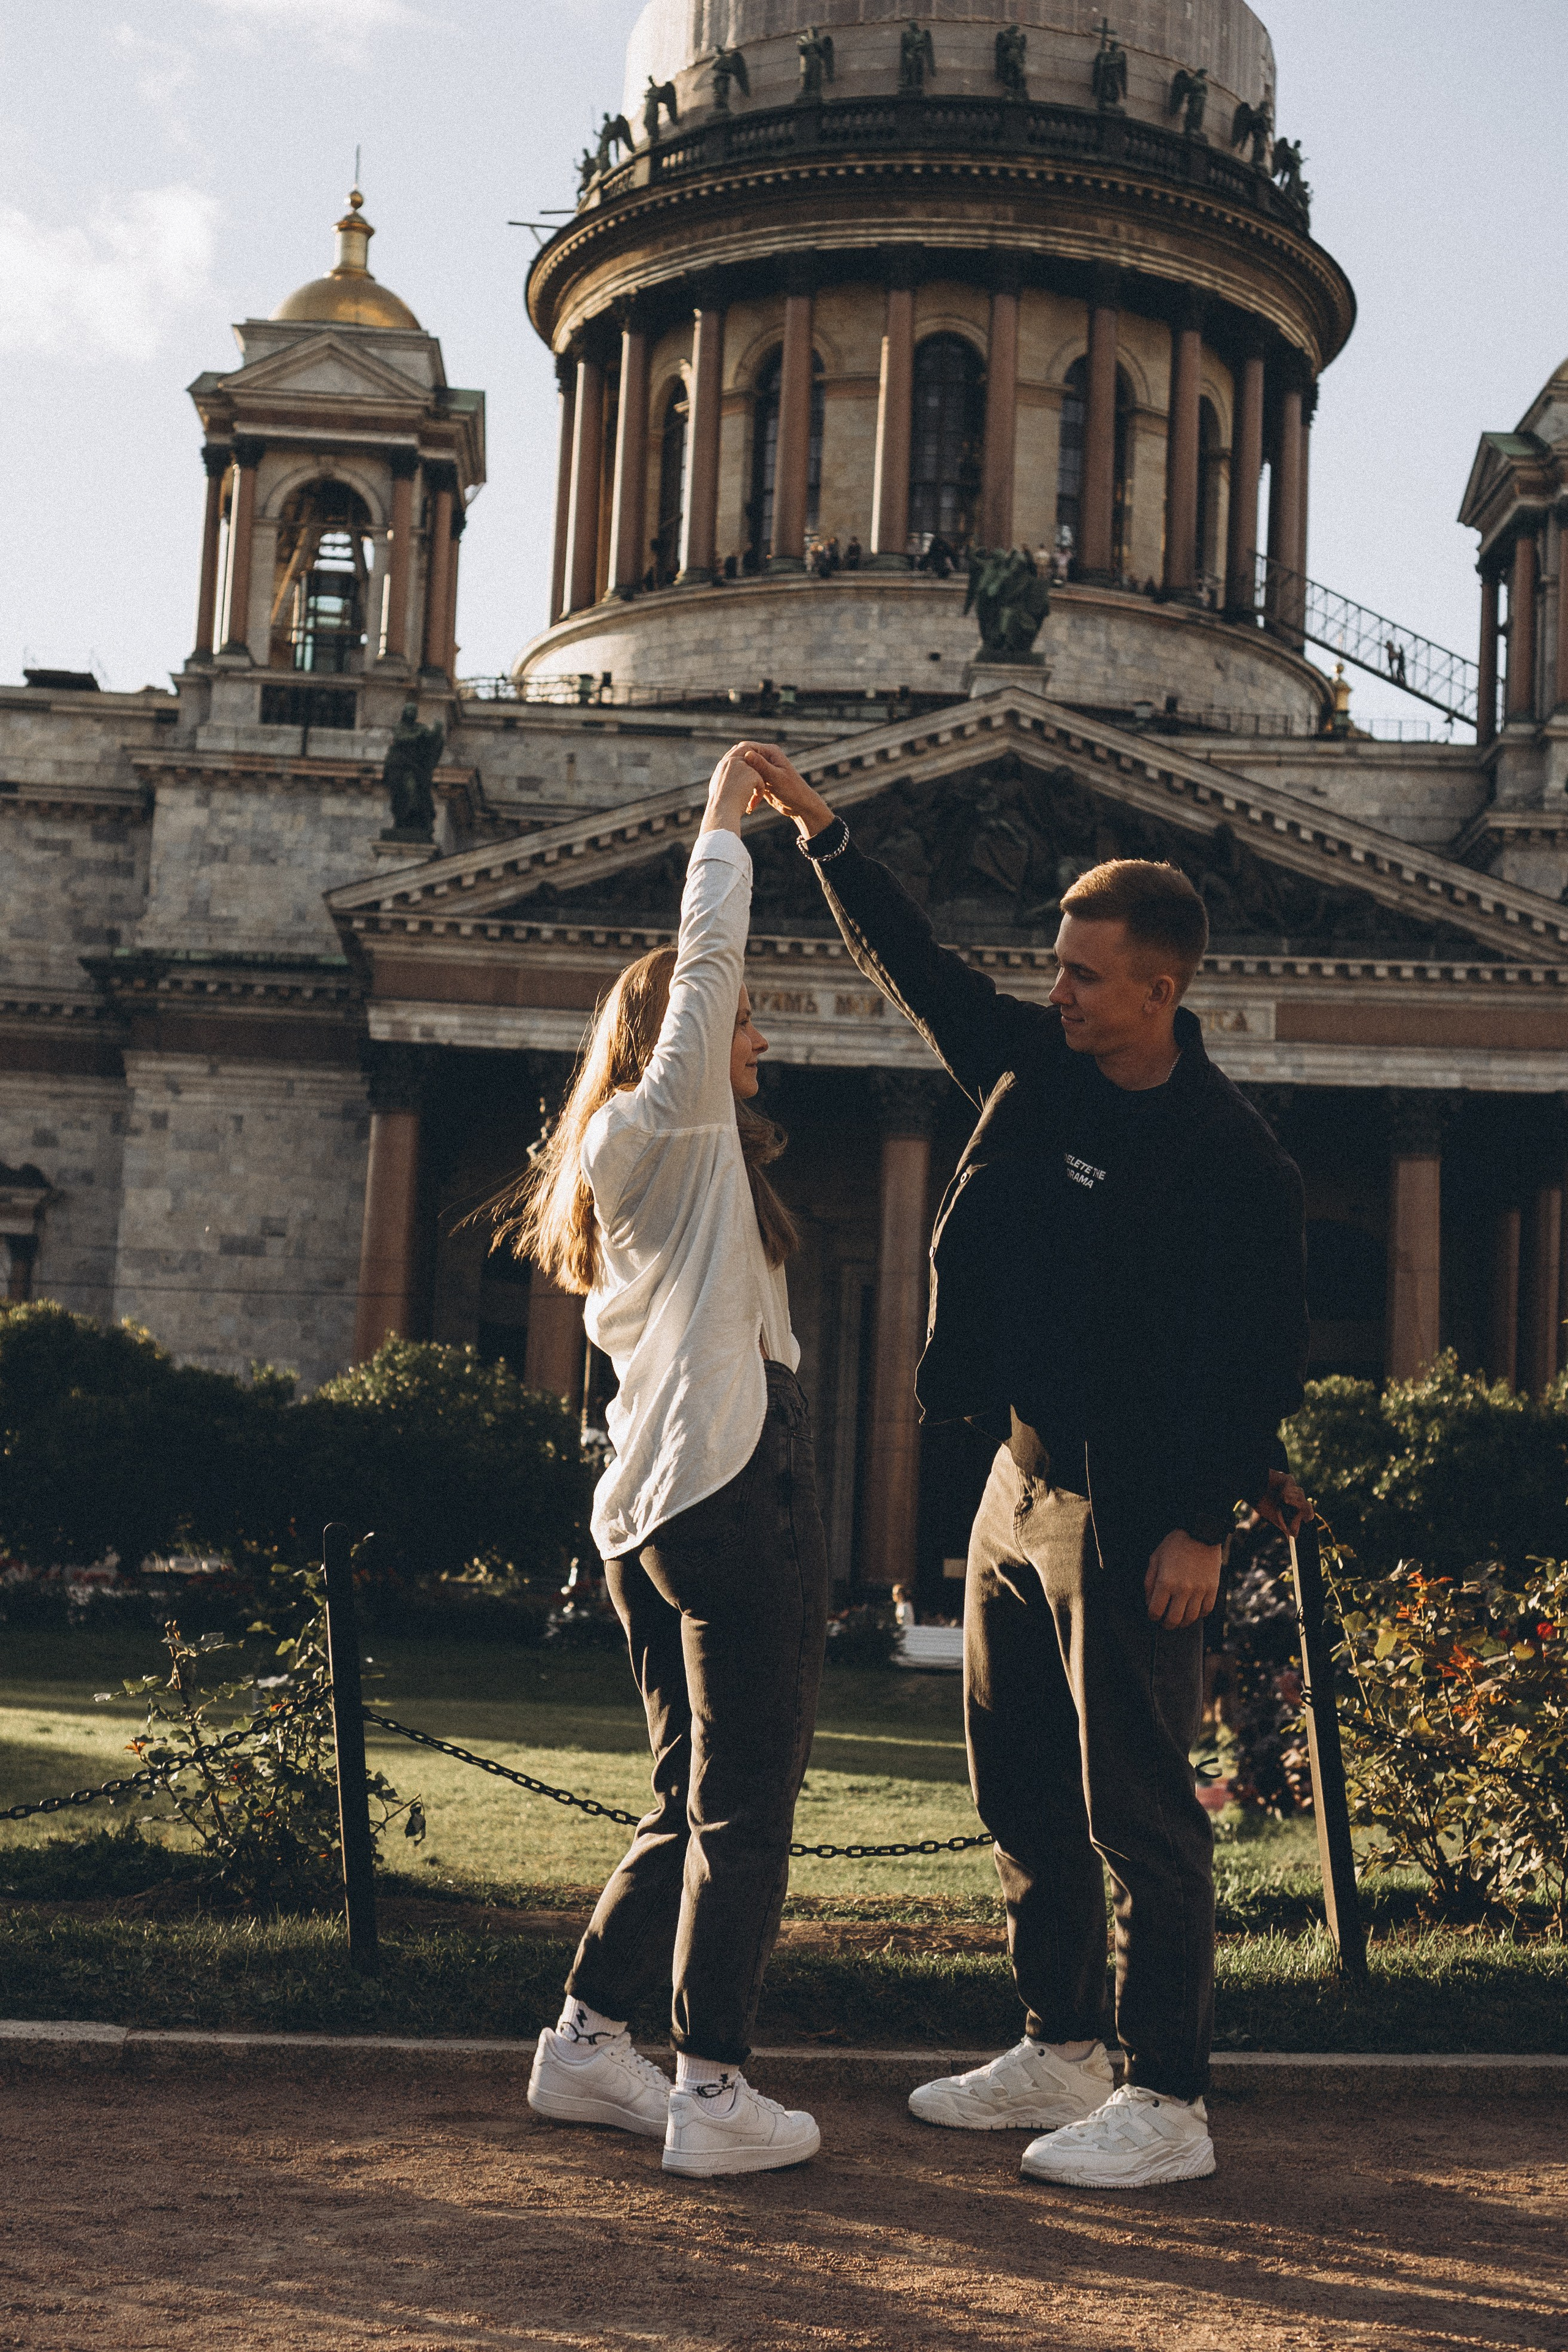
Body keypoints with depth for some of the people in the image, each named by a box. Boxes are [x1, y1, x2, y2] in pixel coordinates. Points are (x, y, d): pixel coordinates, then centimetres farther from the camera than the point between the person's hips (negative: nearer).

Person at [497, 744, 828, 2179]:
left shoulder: (627, 1163, 24)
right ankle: (714, 2093, -4)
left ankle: (590, 2040, 18)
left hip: (653, 1507, 10)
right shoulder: (669, 1125, -3)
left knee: (694, 1801, 15)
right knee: (745, 1806, -6)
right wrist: (726, 815, 2)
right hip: (737, 1486, -10)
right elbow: (706, 960, -9)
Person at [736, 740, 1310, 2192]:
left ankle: (1167, 2101, 7)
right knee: (1023, 1792, 15)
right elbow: (915, 967, 15)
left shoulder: (1232, 1159, -14)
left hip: (1133, 1514, -8)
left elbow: (1270, 1354, -14)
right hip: (1022, 1480, 8)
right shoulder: (1034, 1069, 5)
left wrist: (1207, 1522, -17)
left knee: (1139, 1811, -3)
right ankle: (1062, 2053, 28)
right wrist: (823, 834, 10)